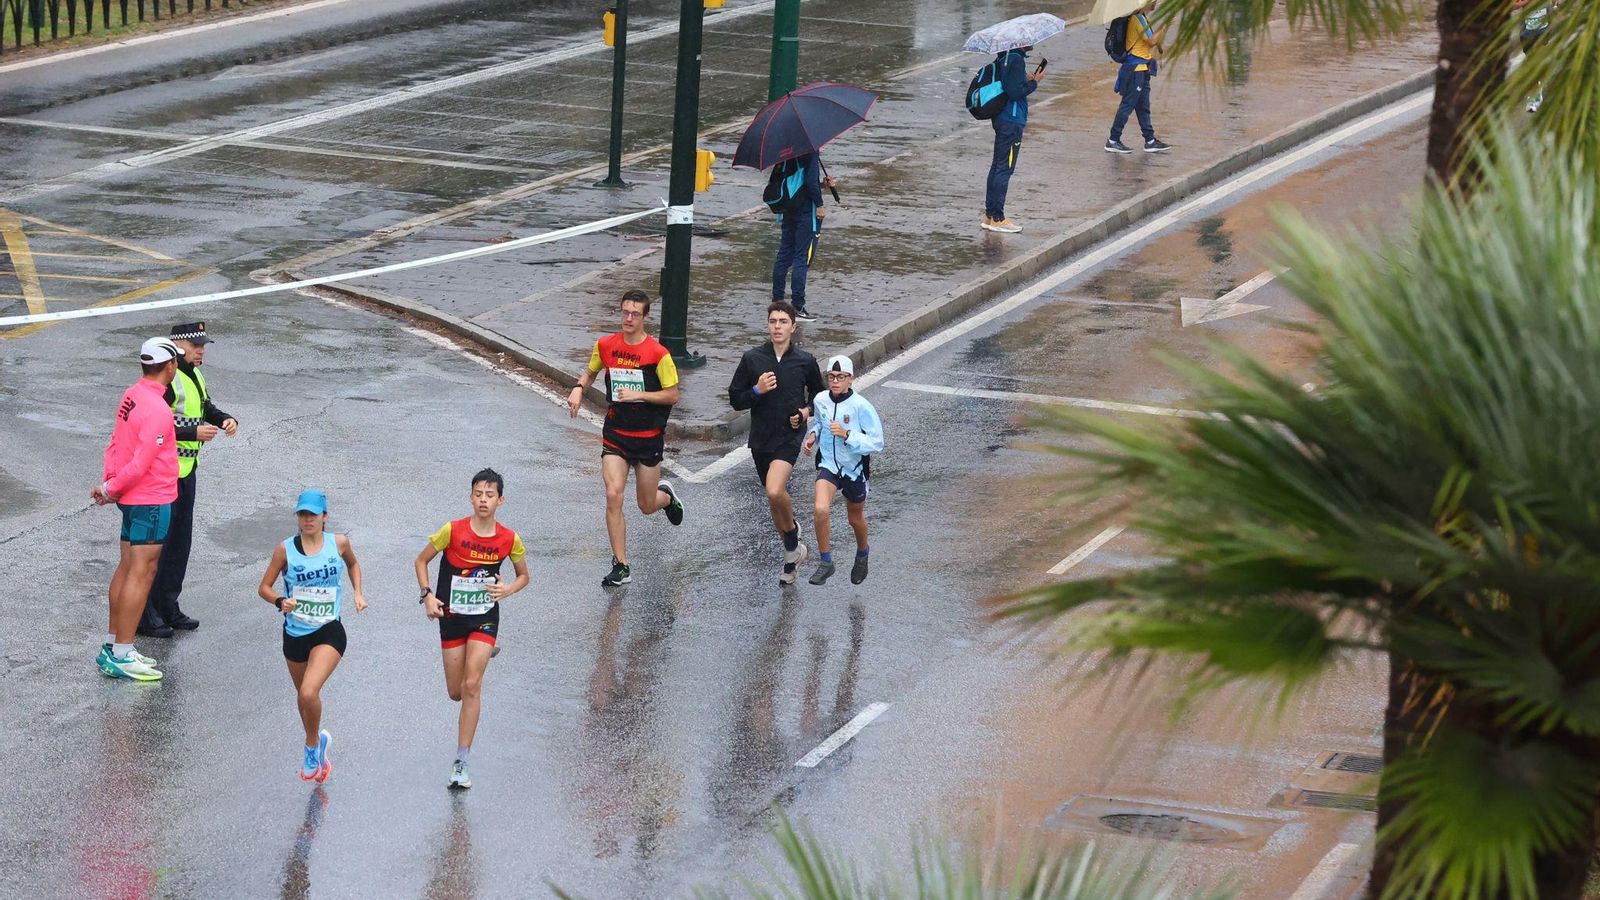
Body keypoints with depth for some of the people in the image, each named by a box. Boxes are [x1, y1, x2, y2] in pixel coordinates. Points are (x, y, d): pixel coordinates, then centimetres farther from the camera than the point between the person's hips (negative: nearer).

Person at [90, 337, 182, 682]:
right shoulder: (158, 410, -22)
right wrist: (110, 489, -9)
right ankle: (121, 657, -5)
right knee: (141, 574, -6)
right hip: (153, 500, -9)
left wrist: (110, 484, 4)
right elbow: (140, 464, -22)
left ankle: (113, 645, 23)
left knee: (127, 568, 16)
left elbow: (115, 444, 11)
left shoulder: (131, 396, 6)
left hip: (133, 498, 9)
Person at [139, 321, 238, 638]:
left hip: (186, 469, 10)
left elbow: (206, 408, 22)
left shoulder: (194, 375, 13)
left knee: (180, 540, 15)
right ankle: (144, 614, 1)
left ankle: (168, 607, 25)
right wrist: (193, 433, -28)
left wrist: (226, 420, 2)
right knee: (157, 542, -5)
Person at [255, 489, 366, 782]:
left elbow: (353, 564, 20)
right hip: (295, 633, 3)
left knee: (309, 692, -22)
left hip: (329, 632, -3)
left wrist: (357, 593, 7)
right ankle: (317, 743, 45)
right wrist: (279, 601, -19)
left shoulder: (339, 543, -3)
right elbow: (264, 587, 0)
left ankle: (312, 745, 1)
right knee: (303, 695, 18)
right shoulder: (286, 549, -5)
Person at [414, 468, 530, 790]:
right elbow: (422, 560, 1)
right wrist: (427, 595, -13)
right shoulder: (453, 531, -13)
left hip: (485, 618, -1)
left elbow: (523, 575, 10)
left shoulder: (509, 539, -8)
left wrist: (508, 589, -12)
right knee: (456, 693, 9)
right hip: (452, 617, 1)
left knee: (472, 686, -16)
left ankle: (460, 764, -11)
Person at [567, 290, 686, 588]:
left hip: (649, 437, -2)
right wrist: (578, 389, -3)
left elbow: (673, 395, -8)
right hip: (615, 434, 2)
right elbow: (590, 372, 18)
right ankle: (620, 566, -6)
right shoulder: (605, 346, -1)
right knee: (613, 495, -15)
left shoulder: (658, 353, -13)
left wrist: (639, 395, -20)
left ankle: (666, 495, 48)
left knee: (647, 506, 8)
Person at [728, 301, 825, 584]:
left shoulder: (805, 361, -2)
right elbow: (735, 399, 3)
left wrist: (806, 412, -4)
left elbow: (819, 395, 15)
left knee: (775, 491, -26)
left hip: (789, 436, -3)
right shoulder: (752, 359, -2)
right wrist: (757, 391, -15)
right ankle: (793, 552, 34)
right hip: (760, 438, 3)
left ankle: (791, 530, 3)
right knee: (774, 498, 14)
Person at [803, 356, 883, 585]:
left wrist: (846, 435, -29)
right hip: (829, 465, 2)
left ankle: (862, 555, 50)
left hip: (855, 469, -2)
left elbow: (877, 442, -18)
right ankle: (825, 562, -8)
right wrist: (812, 435, -3)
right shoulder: (820, 401, -6)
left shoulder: (861, 406, -19)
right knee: (821, 509, -24)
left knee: (856, 519, 18)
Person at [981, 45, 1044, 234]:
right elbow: (1015, 92, -23)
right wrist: (1034, 82, -10)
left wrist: (1027, 80, 11)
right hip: (1012, 121, -10)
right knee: (1005, 169, -4)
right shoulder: (1016, 59, -18)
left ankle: (989, 215, 21)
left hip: (1001, 118, 10)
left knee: (997, 167, 15)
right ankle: (997, 218, 0)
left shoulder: (1003, 58, 10)